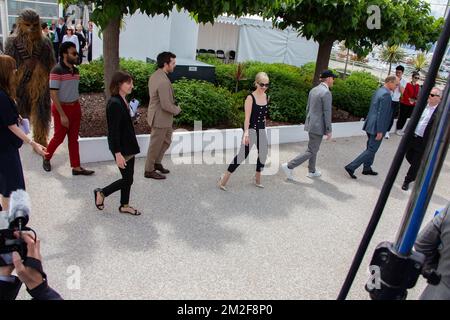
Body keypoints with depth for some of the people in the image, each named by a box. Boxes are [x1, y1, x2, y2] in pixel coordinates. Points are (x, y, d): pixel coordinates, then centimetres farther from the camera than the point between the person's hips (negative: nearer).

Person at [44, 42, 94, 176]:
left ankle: (76, 167, 14)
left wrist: (77, 109, 11)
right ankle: (46, 158, 33)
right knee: (59, 137, 7)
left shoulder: (75, 70, 6)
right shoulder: (57, 71, -16)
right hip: (62, 108, -6)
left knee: (74, 139, 9)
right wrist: (62, 115, -19)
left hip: (75, 107, 6)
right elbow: (53, 94, -18)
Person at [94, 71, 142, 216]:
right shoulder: (114, 104, -21)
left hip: (128, 146, 9)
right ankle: (101, 193, 19)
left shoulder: (123, 101, 7)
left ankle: (124, 205, 29)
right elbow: (113, 131, -23)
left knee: (128, 178, 15)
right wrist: (118, 154, -23)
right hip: (121, 148, -9)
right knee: (127, 180, 0)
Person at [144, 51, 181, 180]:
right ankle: (149, 170, 22)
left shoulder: (155, 75, 4)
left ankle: (157, 163, 38)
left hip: (163, 117, 10)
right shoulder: (163, 81, -28)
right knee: (156, 145, 6)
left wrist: (173, 105, 9)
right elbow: (166, 105, -27)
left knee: (167, 140, 24)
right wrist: (177, 109, -9)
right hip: (160, 118, -10)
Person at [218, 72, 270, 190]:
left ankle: (257, 179, 31)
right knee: (243, 154, -12)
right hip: (251, 129, -7)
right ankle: (224, 178, -3)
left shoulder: (266, 97, 6)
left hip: (262, 130, 7)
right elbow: (247, 117, -19)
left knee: (263, 154, 12)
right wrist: (246, 132, -30)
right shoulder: (250, 98, -13)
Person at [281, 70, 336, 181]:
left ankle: (312, 171, 32)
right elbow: (327, 113, -20)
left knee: (314, 149, 21)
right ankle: (289, 166, -5)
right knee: (311, 152, -1)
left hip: (311, 124, 9)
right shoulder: (326, 93, -19)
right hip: (318, 127, -9)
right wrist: (329, 131, -14)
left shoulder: (313, 90, 8)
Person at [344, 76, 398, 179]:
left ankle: (367, 168, 32)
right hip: (376, 127, -10)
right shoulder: (386, 94, -18)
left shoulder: (378, 91, 11)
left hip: (370, 125, 10)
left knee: (371, 148, 21)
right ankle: (351, 167, -4)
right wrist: (380, 131, -19)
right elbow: (381, 114, -22)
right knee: (371, 150, -2)